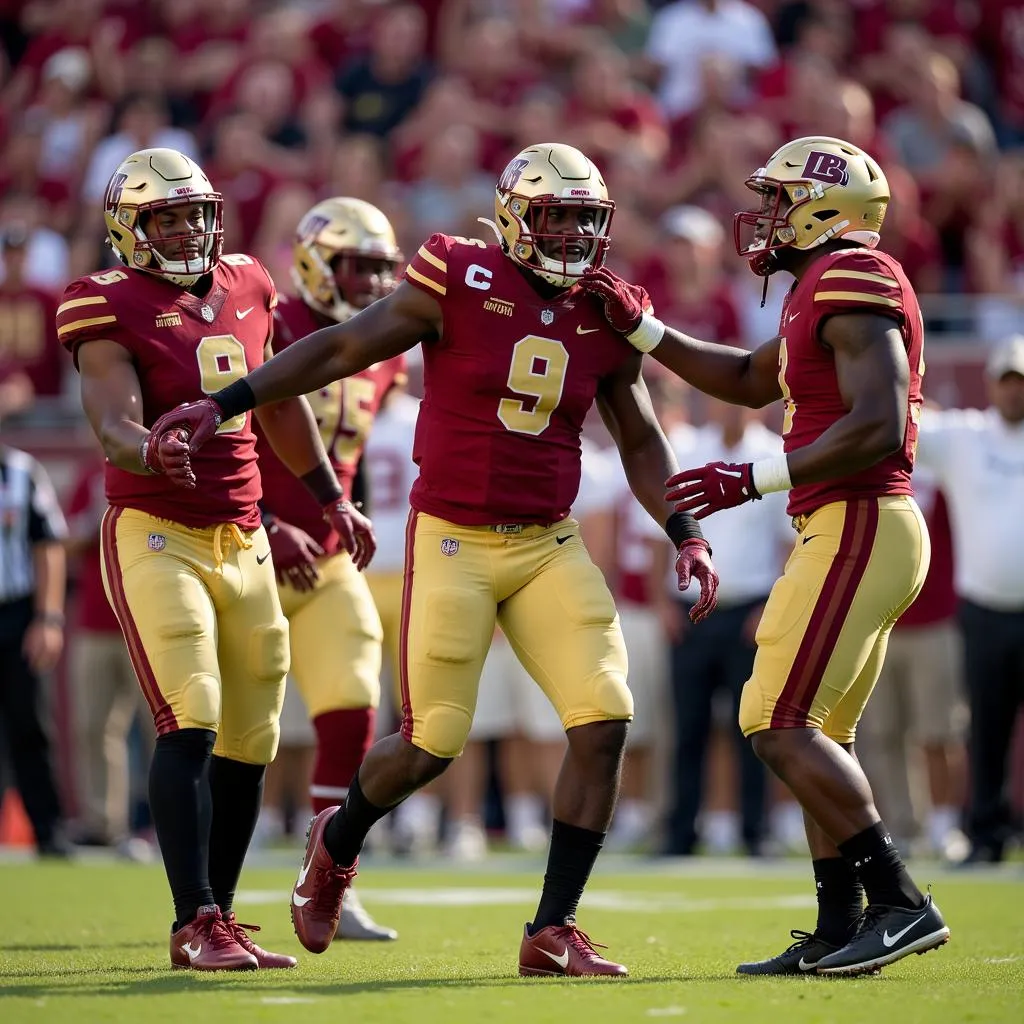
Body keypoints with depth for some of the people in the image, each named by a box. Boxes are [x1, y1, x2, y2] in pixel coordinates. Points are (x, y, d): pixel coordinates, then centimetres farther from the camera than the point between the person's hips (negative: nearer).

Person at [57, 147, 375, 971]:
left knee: (250, 740, 6)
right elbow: (114, 424, -20)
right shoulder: (110, 306, -7)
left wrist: (331, 499, 32)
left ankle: (216, 916, 16)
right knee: (191, 722, -18)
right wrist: (151, 452, -43)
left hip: (243, 542, 6)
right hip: (156, 536, -6)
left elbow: (280, 405, 24)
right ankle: (196, 924, -17)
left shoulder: (247, 289, 11)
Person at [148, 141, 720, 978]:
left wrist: (686, 533, 3)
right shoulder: (461, 284, -9)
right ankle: (337, 843, 31)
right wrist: (225, 404, -8)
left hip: (550, 547, 4)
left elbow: (640, 443, 16)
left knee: (605, 721, -12)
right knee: (432, 745, -4)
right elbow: (341, 349, -4)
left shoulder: (606, 319, 4)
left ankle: (553, 930, -2)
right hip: (454, 540, -4)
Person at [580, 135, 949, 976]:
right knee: (818, 734, 12)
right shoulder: (827, 292, 18)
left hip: (857, 525, -10)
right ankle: (839, 934, 14)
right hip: (857, 529, 10)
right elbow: (749, 380, 34)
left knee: (778, 724, -12)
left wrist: (751, 481, -20)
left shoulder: (854, 283, -13)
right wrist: (638, 327, 28)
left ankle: (901, 904, -13)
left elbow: (878, 428, -23)